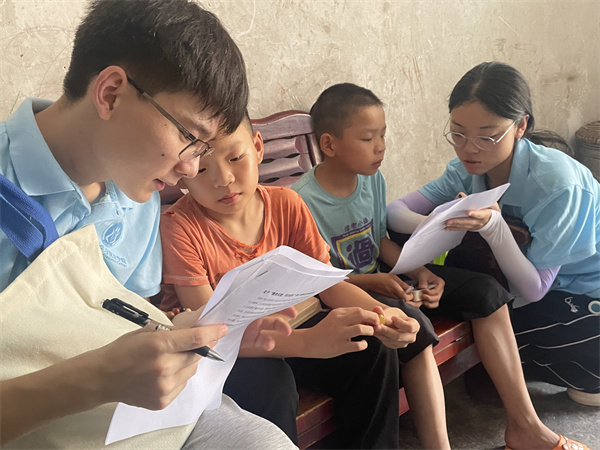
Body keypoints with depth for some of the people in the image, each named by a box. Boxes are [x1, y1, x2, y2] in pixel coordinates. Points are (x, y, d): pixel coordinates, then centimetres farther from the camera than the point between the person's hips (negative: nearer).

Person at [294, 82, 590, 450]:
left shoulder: (373, 179, 1)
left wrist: (418, 273, -6)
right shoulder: (305, 201, -21)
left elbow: (382, 241, 10)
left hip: (385, 279, 8)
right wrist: (373, 282, -27)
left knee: (485, 291, -3)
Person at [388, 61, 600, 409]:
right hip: (536, 282, 7)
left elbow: (533, 290, -27)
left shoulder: (557, 182, -31)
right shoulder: (469, 170, -13)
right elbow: (395, 211, -16)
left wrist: (493, 227, -43)